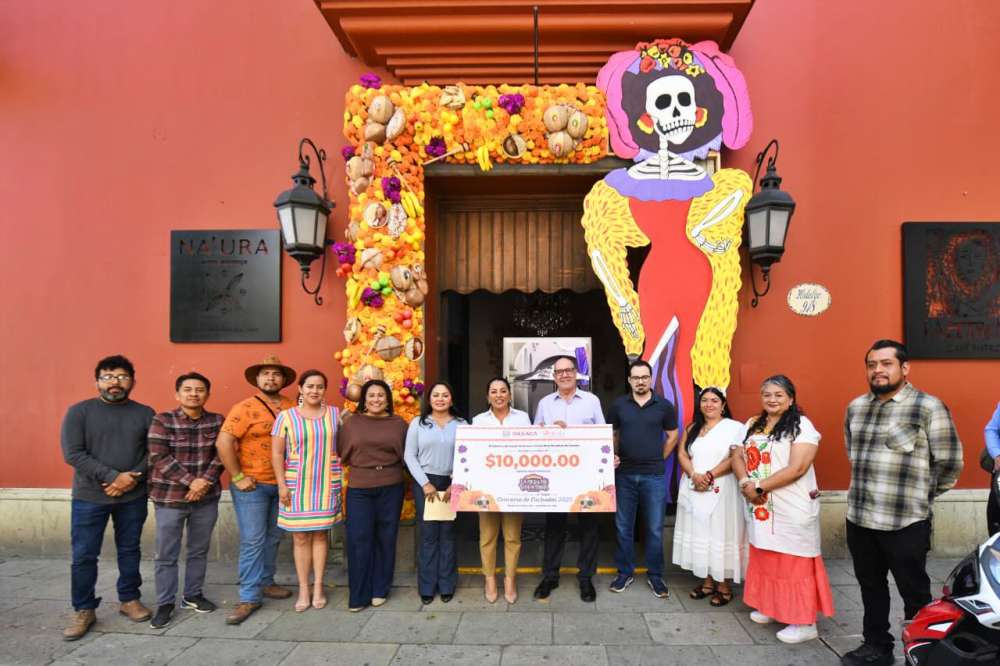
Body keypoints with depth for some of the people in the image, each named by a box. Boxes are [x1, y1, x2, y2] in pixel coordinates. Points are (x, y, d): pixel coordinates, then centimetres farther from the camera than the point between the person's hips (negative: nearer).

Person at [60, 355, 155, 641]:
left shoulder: (145, 413, 2)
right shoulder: (79, 412, -3)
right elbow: (73, 454, -11)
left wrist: (133, 478, -15)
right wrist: (114, 476, -17)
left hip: (133, 497, 2)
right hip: (89, 497, -1)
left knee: (129, 550, 12)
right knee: (83, 555, 4)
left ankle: (129, 600, 27)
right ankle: (83, 610, 20)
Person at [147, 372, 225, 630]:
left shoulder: (217, 421, 2)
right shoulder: (162, 421, -7)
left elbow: (221, 454, 0)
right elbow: (160, 458, -13)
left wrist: (205, 480, -15)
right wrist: (190, 481, -18)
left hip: (207, 497, 3)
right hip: (169, 497, -3)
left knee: (199, 550, 14)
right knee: (166, 554, 5)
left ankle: (192, 595, 30)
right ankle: (165, 603, 20)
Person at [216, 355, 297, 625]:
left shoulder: (292, 408, 4)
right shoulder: (245, 408, -11)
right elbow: (223, 443, -17)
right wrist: (238, 477, -16)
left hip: (282, 485, 5)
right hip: (252, 485, -5)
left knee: (273, 538, 15)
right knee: (252, 540, -3)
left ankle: (265, 583, 31)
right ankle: (249, 597, 6)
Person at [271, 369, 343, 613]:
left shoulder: (335, 414, 4)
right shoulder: (286, 416, -2)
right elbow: (277, 453, -2)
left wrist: (341, 479, 4)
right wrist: (282, 485, -7)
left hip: (326, 484, 1)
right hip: (297, 485, -1)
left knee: (320, 534, 8)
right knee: (301, 538, 5)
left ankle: (318, 588, 19)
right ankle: (303, 589, 16)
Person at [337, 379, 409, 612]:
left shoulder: (399, 424, 4)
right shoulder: (351, 422, 3)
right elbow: (342, 453, 6)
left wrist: (390, 466, -1)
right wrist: (360, 464, 1)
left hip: (391, 488, 1)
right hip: (359, 488, 0)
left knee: (386, 538, 8)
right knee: (359, 539, -2)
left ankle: (380, 590, 22)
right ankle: (359, 594, 11)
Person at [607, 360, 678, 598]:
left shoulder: (664, 406, 0)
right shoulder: (618, 405, 2)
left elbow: (672, 436, 10)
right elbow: (610, 435, 12)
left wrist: (659, 459, 6)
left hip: (654, 476, -1)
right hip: (624, 474, 1)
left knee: (655, 529, 6)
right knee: (623, 527, 9)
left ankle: (655, 576, 21)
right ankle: (625, 573, 24)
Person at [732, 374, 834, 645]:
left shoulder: (801, 426, -11)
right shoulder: (753, 425, 10)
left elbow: (797, 469, -20)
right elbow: (738, 457, 8)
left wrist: (758, 486, -18)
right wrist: (745, 483, -12)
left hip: (792, 508, -6)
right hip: (760, 506, 6)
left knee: (794, 563, 1)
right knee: (765, 559, 16)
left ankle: (805, 623, 13)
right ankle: (771, 606, 33)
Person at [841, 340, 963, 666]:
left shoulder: (929, 407, -9)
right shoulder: (855, 407, 8)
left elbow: (949, 462, -6)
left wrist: (919, 495, 3)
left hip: (905, 522, -6)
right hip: (859, 518, 6)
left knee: (914, 592, 9)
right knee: (870, 587, 19)